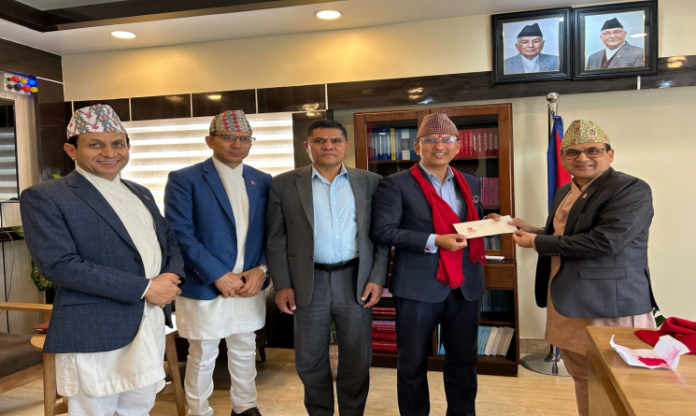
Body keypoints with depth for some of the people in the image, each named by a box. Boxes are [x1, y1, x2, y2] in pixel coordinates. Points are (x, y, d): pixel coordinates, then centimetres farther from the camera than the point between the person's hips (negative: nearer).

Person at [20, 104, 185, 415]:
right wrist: (144, 287, -20)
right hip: (94, 332, -6)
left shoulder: (140, 193, 14)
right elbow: (58, 264, -19)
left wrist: (172, 276, -7)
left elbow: (169, 240, 17)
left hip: (151, 325, 6)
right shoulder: (44, 197, -8)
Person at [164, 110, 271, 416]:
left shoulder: (263, 181, 7)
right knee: (202, 357, 10)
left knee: (245, 351, 18)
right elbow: (180, 234, -14)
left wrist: (262, 269, -8)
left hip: (250, 287, 4)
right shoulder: (184, 180, -7)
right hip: (205, 287, -4)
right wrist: (219, 276, -18)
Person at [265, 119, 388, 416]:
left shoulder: (369, 182, 4)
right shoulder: (285, 184, 1)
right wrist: (282, 285, -5)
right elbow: (276, 238, 1)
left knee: (357, 360, 12)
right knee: (309, 361, 12)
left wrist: (377, 278, -3)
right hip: (309, 283, 0)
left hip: (355, 281, 1)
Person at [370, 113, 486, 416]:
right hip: (418, 287, -4)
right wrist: (433, 241, -20)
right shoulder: (396, 184, -6)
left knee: (464, 360, 16)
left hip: (465, 286, 5)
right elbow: (382, 231, -13)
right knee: (413, 363, 10)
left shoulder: (471, 183, 11)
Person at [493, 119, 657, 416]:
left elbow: (605, 241, -26)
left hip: (609, 307, -8)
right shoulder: (565, 192, 13)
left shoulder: (631, 190, -13)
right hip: (568, 305, 8)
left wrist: (537, 242, -18)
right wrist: (530, 229, 5)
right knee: (582, 380, 18)